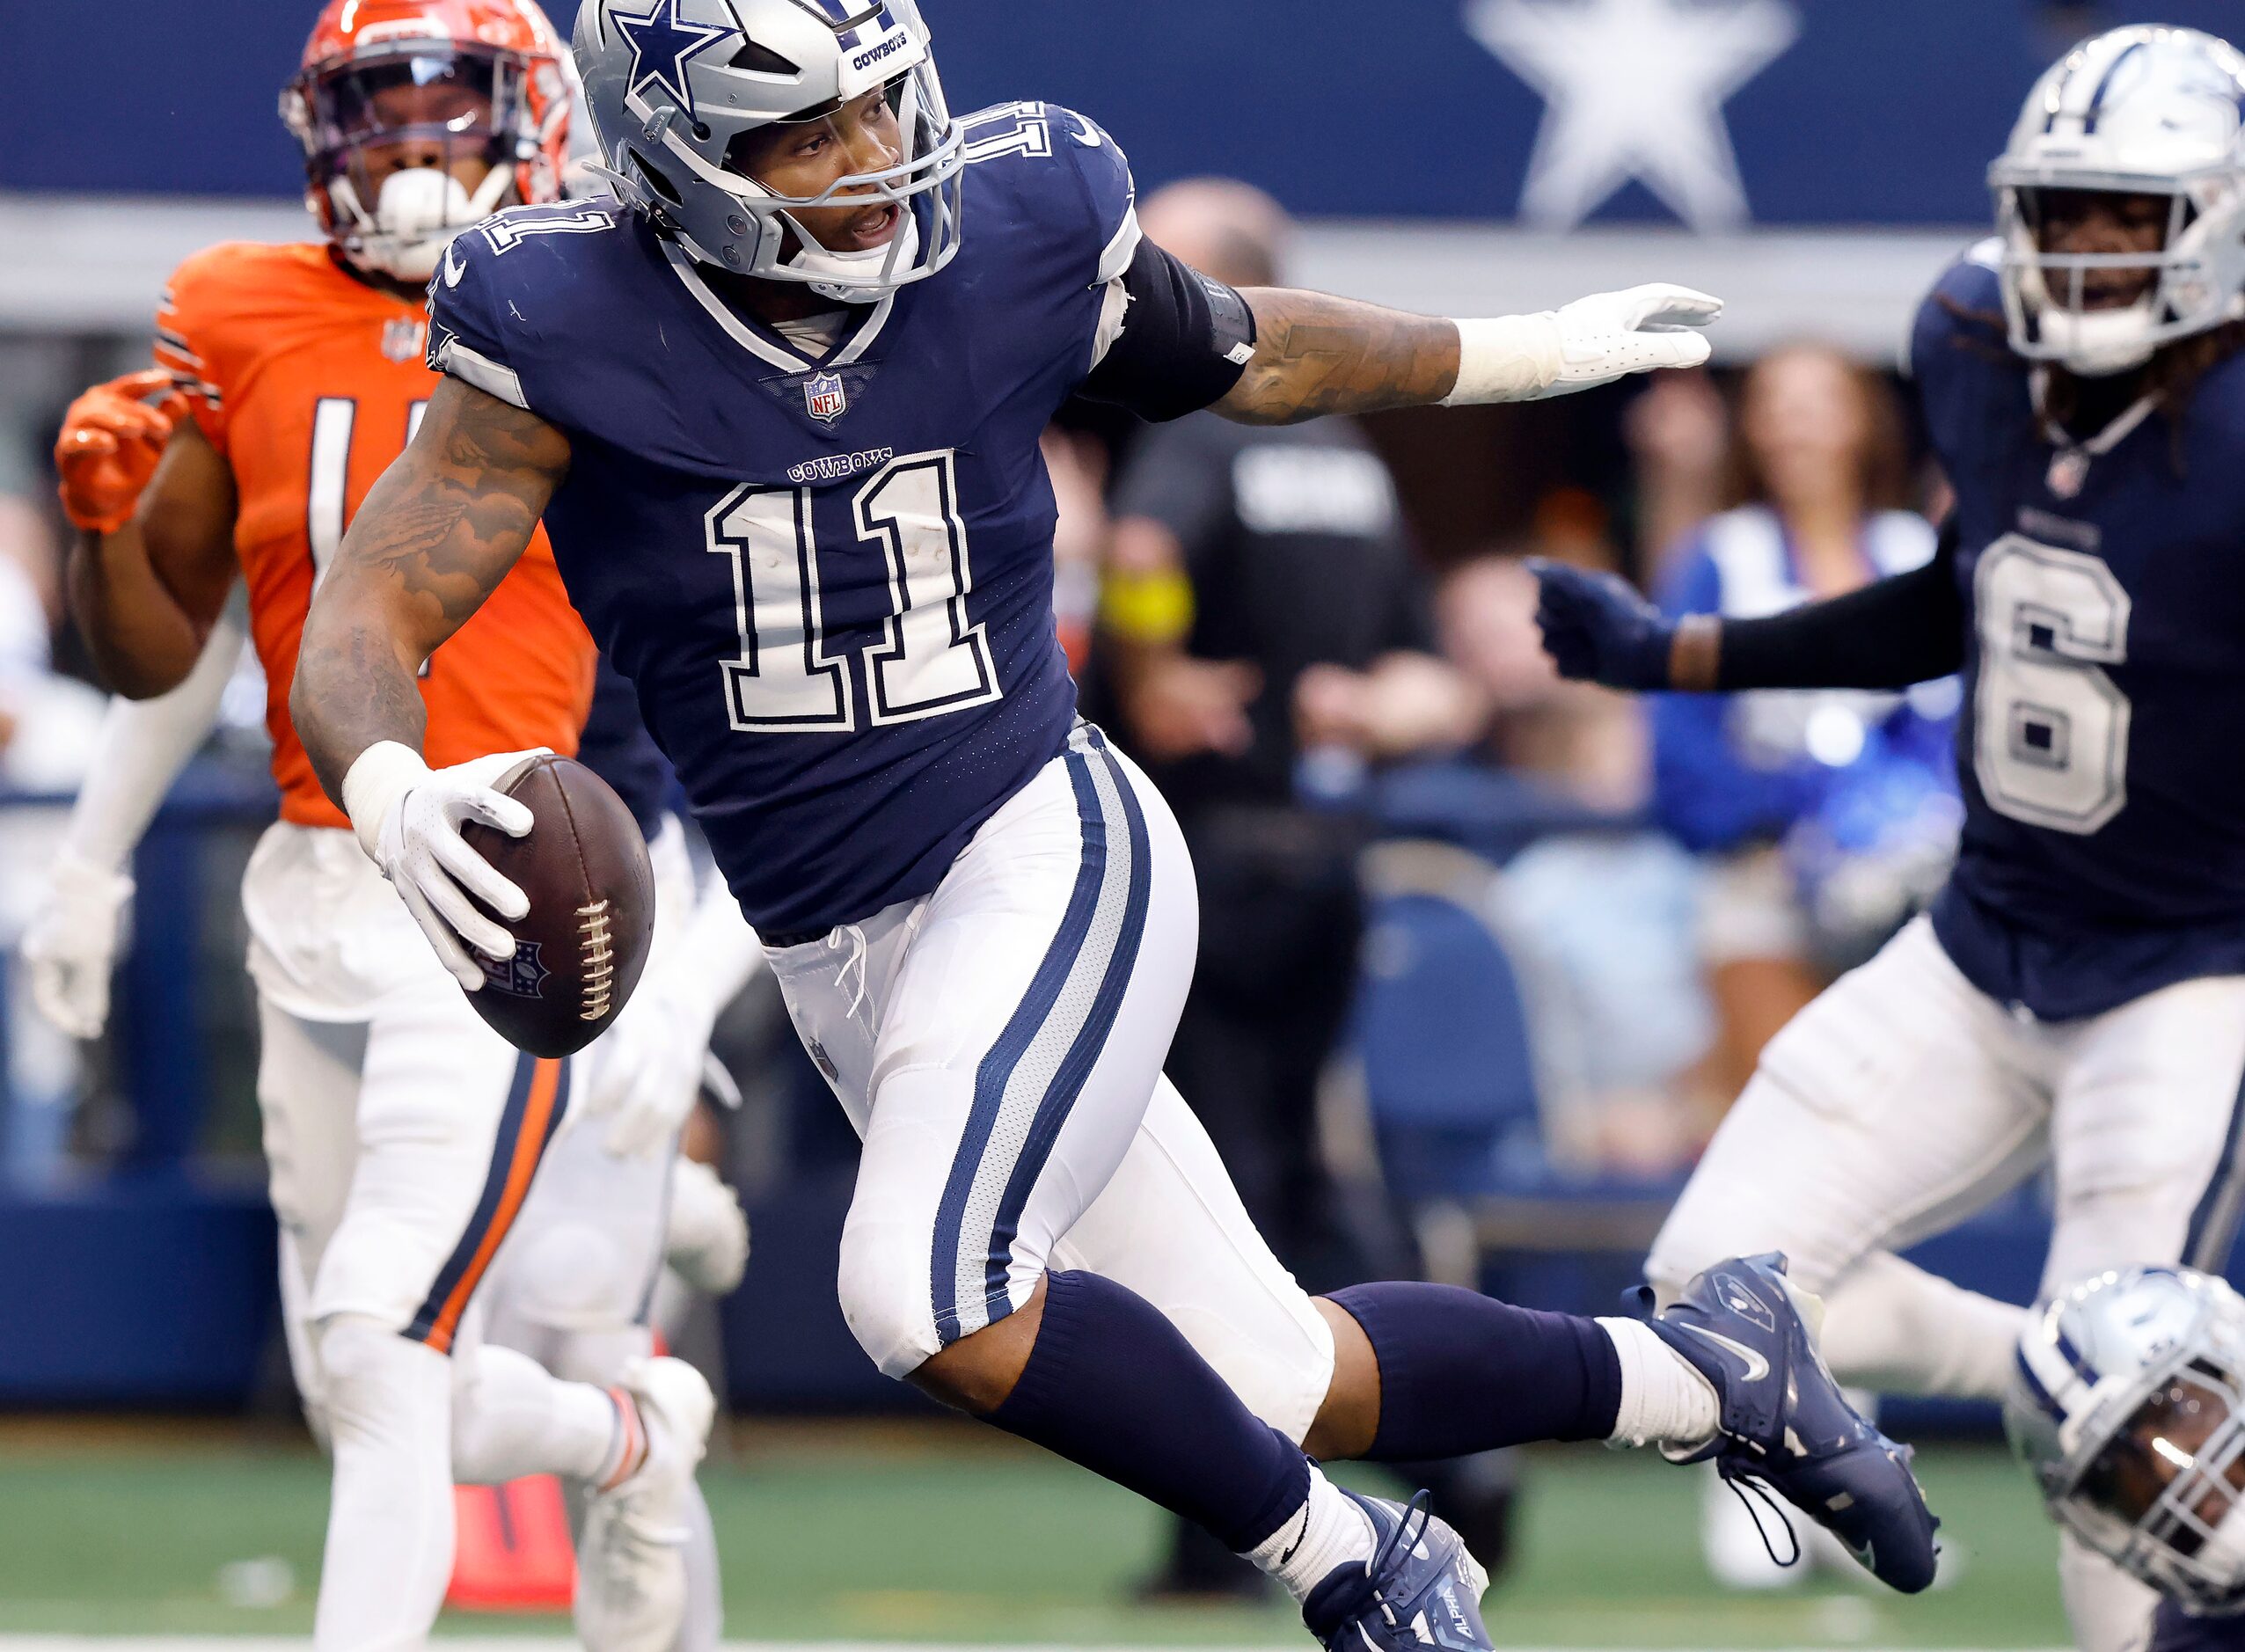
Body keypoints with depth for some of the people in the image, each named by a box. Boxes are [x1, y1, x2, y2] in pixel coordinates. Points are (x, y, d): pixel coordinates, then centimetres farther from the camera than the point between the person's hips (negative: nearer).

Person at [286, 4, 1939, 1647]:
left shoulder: (1019, 231, -7)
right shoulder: (576, 334, -12)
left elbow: (1245, 357, 14)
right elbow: (364, 626, -15)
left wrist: (1538, 351, 28)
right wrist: (390, 792, -38)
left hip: (1046, 853, -2)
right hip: (837, 952, 2)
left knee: (929, 1289, -28)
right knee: (1264, 1384, 7)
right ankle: (1690, 1368, 32)